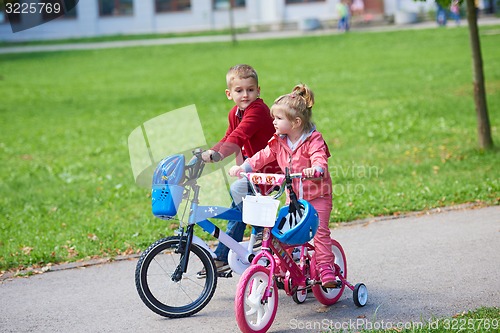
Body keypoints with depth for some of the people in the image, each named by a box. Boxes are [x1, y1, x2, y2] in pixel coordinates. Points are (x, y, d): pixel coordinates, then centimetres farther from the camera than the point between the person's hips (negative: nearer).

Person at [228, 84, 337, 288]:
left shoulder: (313, 139, -18)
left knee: (319, 230, -12)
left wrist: (316, 169, -56)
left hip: (317, 195, -5)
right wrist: (243, 167, -10)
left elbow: (319, 158, -33)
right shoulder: (279, 141, 0)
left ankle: (326, 269, -6)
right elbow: (264, 156, 4)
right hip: (293, 194, 6)